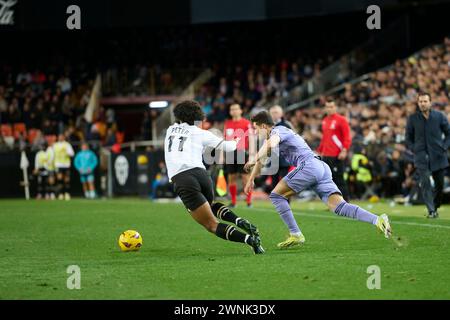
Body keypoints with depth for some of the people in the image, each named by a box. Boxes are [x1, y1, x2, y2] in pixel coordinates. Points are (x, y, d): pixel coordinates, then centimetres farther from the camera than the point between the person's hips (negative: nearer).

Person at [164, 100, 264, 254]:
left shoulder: (170, 130, 22)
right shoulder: (200, 133, 15)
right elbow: (227, 146, 14)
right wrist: (236, 142, 38)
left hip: (180, 180, -2)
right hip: (200, 173, 2)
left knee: (212, 225, -3)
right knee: (211, 205, 37)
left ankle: (249, 239, -25)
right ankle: (241, 222, 10)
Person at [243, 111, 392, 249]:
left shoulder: (277, 130, 4)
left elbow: (272, 142, -23)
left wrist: (255, 159, -29)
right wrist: (250, 180, 47)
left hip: (309, 165, -9)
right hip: (322, 168, 9)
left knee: (276, 195, 1)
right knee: (339, 206, -7)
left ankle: (296, 235, -3)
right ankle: (378, 220, -24)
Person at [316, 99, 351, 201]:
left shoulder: (341, 120, -6)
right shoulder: (325, 121, 17)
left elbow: (347, 137, -11)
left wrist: (344, 150, -22)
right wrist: (319, 151, 24)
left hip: (337, 156, -7)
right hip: (326, 156, 7)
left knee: (339, 180, -7)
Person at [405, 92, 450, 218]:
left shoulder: (439, 116, 2)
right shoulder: (412, 118, 3)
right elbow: (408, 138, 13)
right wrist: (414, 149, -2)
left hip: (438, 157, 1)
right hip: (421, 157, -1)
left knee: (439, 184, 6)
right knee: (425, 183, -15)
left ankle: (435, 206, 27)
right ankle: (431, 211, -14)